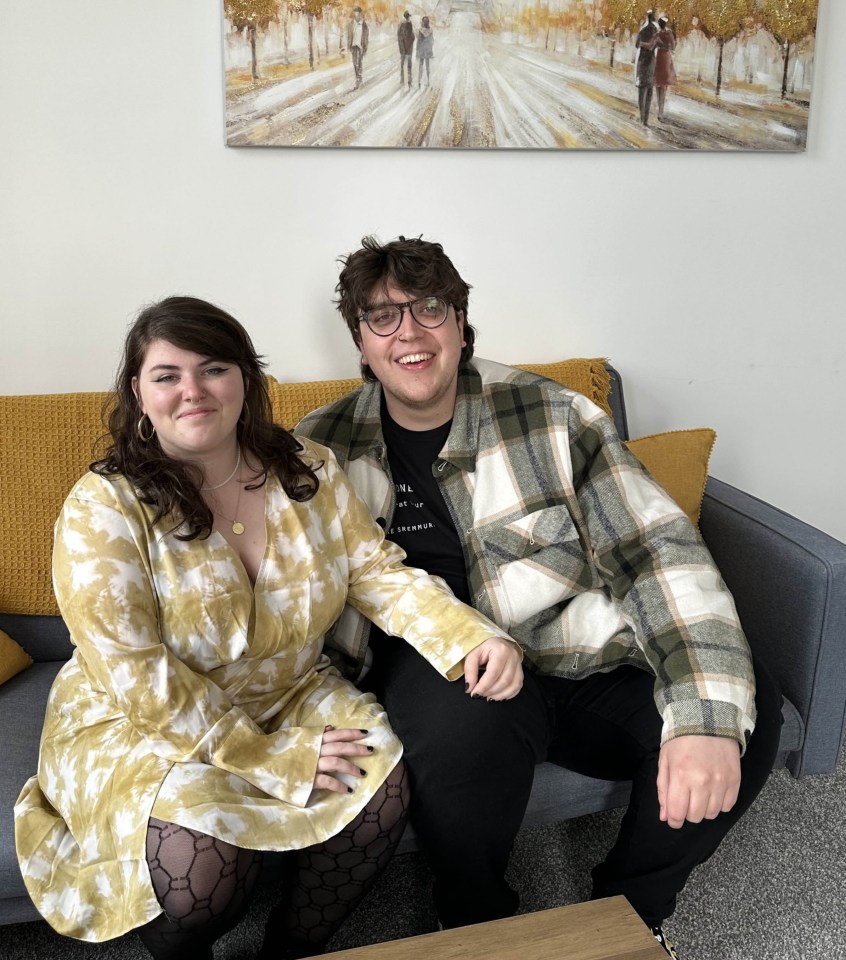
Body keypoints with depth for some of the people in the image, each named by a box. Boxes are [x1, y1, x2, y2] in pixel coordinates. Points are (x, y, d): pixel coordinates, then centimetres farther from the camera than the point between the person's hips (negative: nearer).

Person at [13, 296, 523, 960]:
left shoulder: (310, 472, -2)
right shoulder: (103, 508, -17)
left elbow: (380, 573, -3)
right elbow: (137, 678, -21)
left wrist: (474, 637, -22)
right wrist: (270, 760, -24)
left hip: (289, 696, 4)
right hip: (137, 729, -4)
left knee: (385, 771, -20)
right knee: (204, 846, -31)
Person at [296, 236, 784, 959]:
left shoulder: (551, 415, -3)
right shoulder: (323, 448, 2)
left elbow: (659, 548, -9)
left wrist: (708, 715, -22)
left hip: (580, 663, 2)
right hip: (438, 665, -1)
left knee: (752, 709, -18)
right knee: (471, 716, -36)